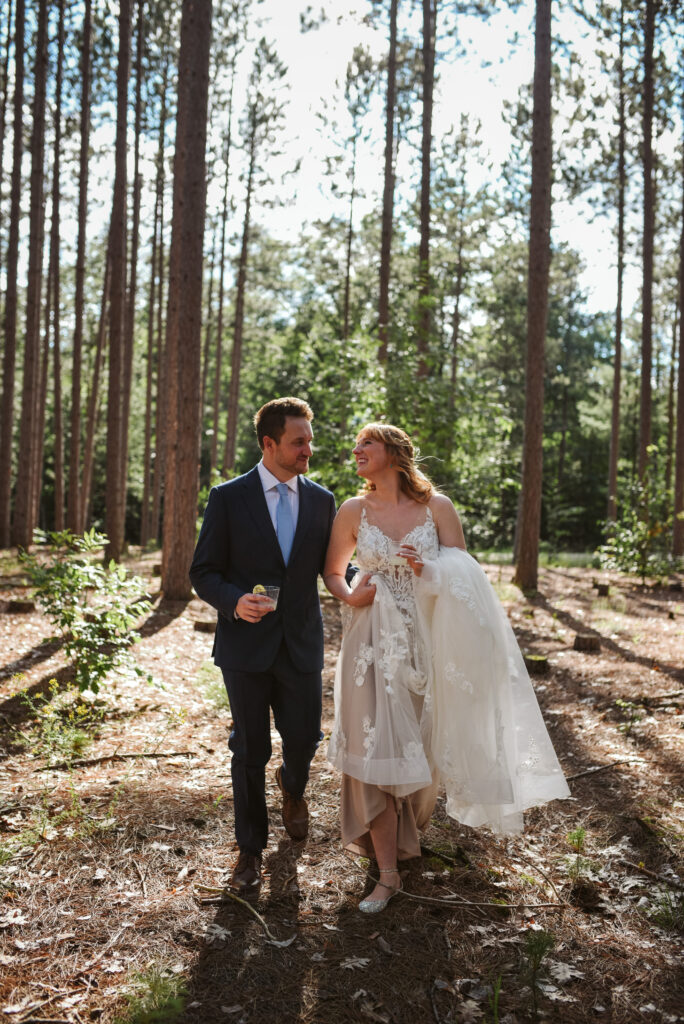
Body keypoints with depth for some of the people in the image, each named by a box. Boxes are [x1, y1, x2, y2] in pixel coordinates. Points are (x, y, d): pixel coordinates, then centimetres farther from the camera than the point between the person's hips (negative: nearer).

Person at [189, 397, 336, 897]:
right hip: (246, 644, -2)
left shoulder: (322, 500, 5)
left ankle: (292, 788, 47)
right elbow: (204, 571, -3)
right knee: (250, 752, 8)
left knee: (304, 739, 8)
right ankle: (250, 850, 29)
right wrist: (234, 601, -21)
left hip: (302, 644, 2)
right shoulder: (228, 498, -4)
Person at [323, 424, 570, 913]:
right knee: (377, 751, -3)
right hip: (375, 645, 0)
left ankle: (409, 828, 44)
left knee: (423, 746, 14)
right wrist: (350, 596, -7)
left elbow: (464, 574, 1)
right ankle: (388, 872, 8)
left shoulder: (436, 506, -3)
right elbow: (332, 570, 13)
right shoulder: (353, 512, 1)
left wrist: (429, 571, -18)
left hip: (428, 641, 0)